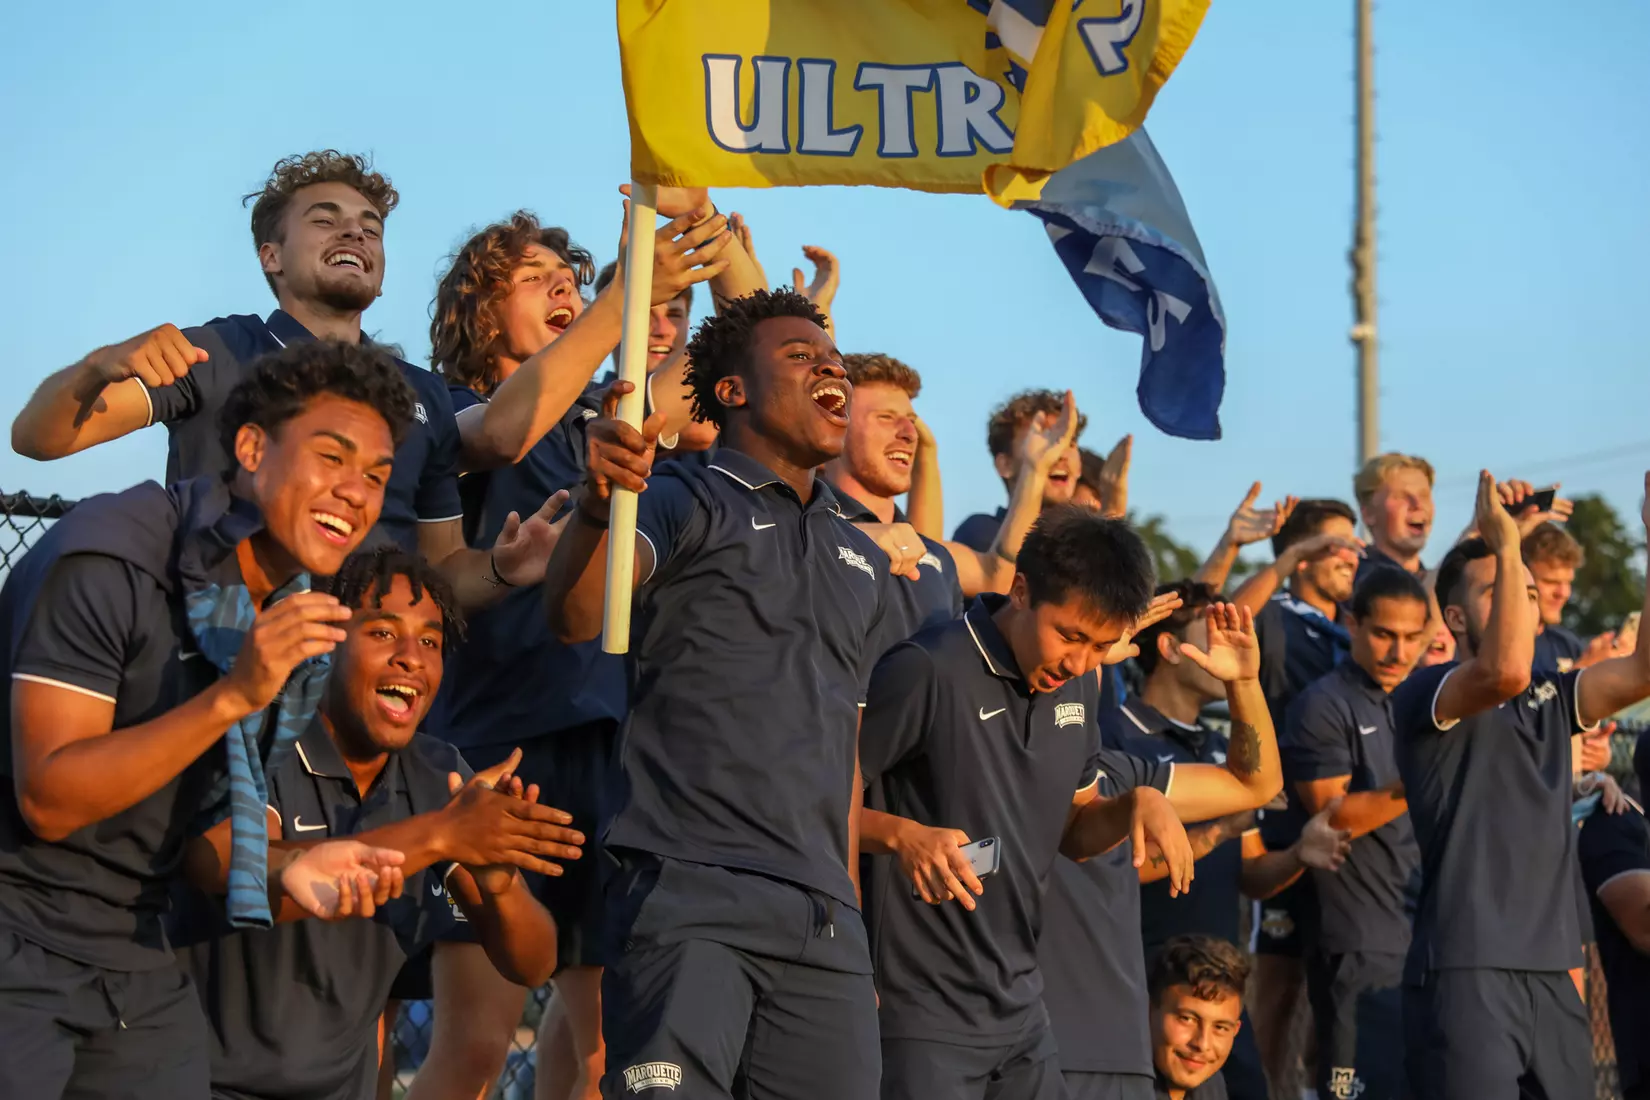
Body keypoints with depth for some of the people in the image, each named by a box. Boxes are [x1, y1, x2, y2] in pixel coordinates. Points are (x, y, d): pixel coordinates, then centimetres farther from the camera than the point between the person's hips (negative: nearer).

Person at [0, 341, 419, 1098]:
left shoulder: (303, 619, 6)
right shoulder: (109, 560, -18)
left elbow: (187, 828, 10)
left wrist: (282, 868, -11)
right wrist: (232, 697, -29)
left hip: (134, 956, 7)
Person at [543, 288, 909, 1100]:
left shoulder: (862, 561, 24)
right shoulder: (687, 502, 4)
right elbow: (573, 617, -16)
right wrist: (597, 504, -36)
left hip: (822, 921, 6)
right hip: (687, 890, -6)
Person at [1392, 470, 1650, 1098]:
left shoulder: (1550, 698, 17)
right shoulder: (1423, 696, -3)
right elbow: (1504, 671, -24)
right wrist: (1505, 544, -17)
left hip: (1550, 975, 7)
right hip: (1464, 973, -7)